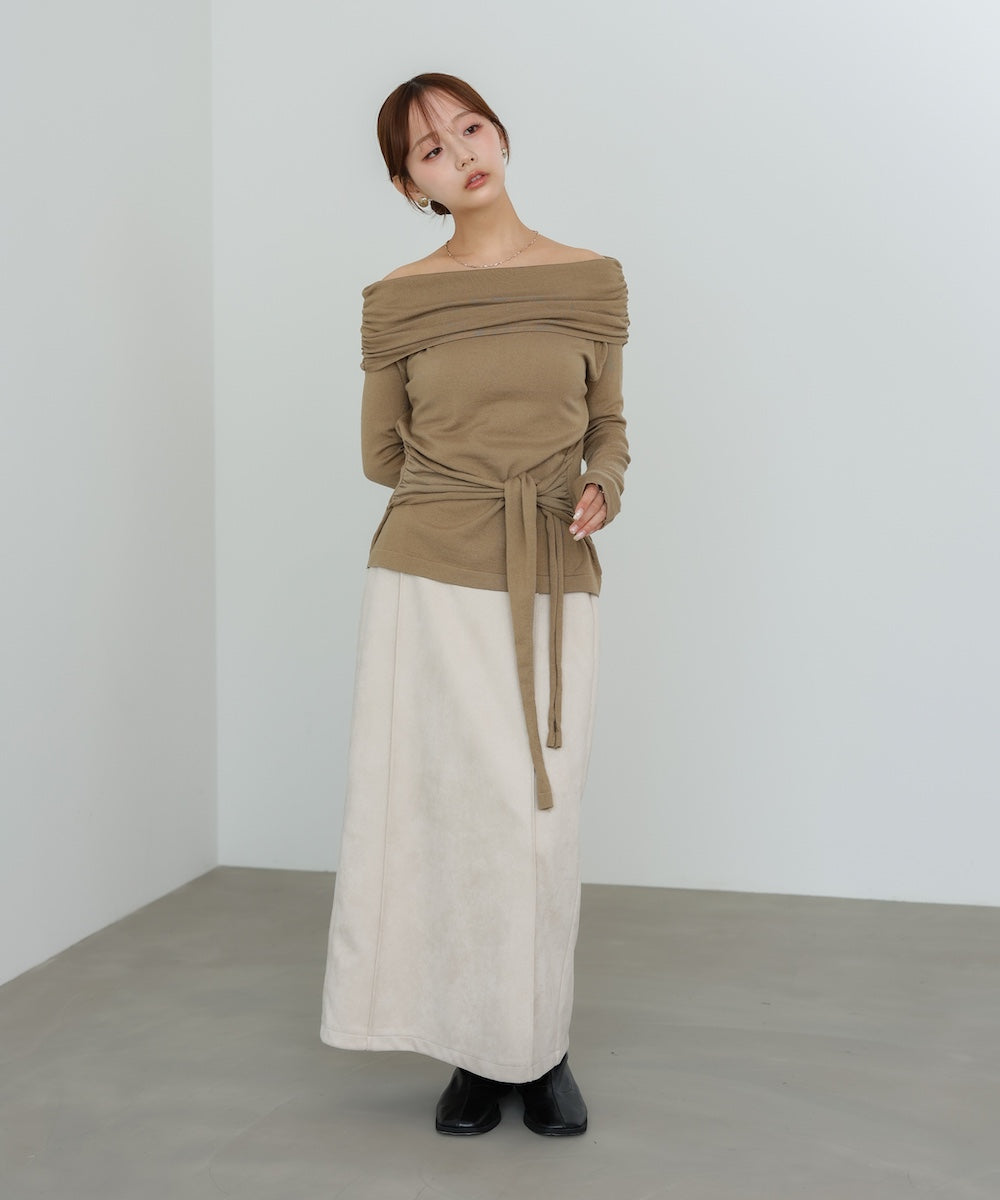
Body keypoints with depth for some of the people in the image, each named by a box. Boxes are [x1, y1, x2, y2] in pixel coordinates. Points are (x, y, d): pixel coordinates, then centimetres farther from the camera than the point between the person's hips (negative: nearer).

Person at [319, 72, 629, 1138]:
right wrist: (485, 472, 9)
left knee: (542, 818, 4)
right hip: (430, 579, -1)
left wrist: (600, 485, -5)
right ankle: (477, 1049, 19)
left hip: (552, 587, 1)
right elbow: (380, 455, 10)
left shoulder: (594, 281, 5)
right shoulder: (396, 300, 2)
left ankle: (541, 1047, 22)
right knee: (445, 806, 2)